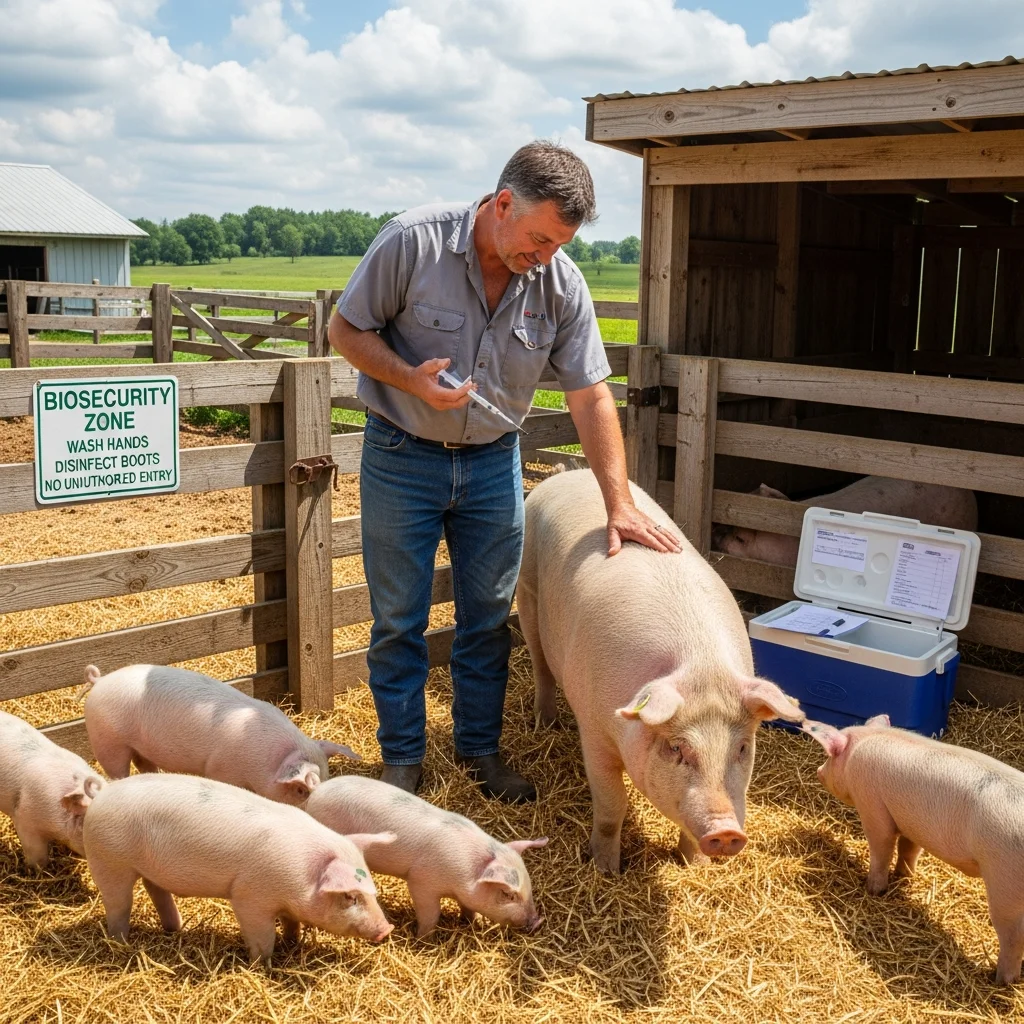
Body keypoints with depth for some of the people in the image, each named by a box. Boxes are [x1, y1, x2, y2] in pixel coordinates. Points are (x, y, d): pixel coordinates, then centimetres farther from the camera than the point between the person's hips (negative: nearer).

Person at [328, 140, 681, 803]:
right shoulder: (413, 243, -18)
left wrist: (620, 504, -11)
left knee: (489, 617, 11)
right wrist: (410, 379, -27)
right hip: (402, 457, -2)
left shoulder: (561, 283, -10)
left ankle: (481, 749, 29)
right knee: (399, 619, 6)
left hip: (494, 461, 3)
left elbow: (590, 398, -6)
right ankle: (402, 757, 23)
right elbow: (347, 329, -8)